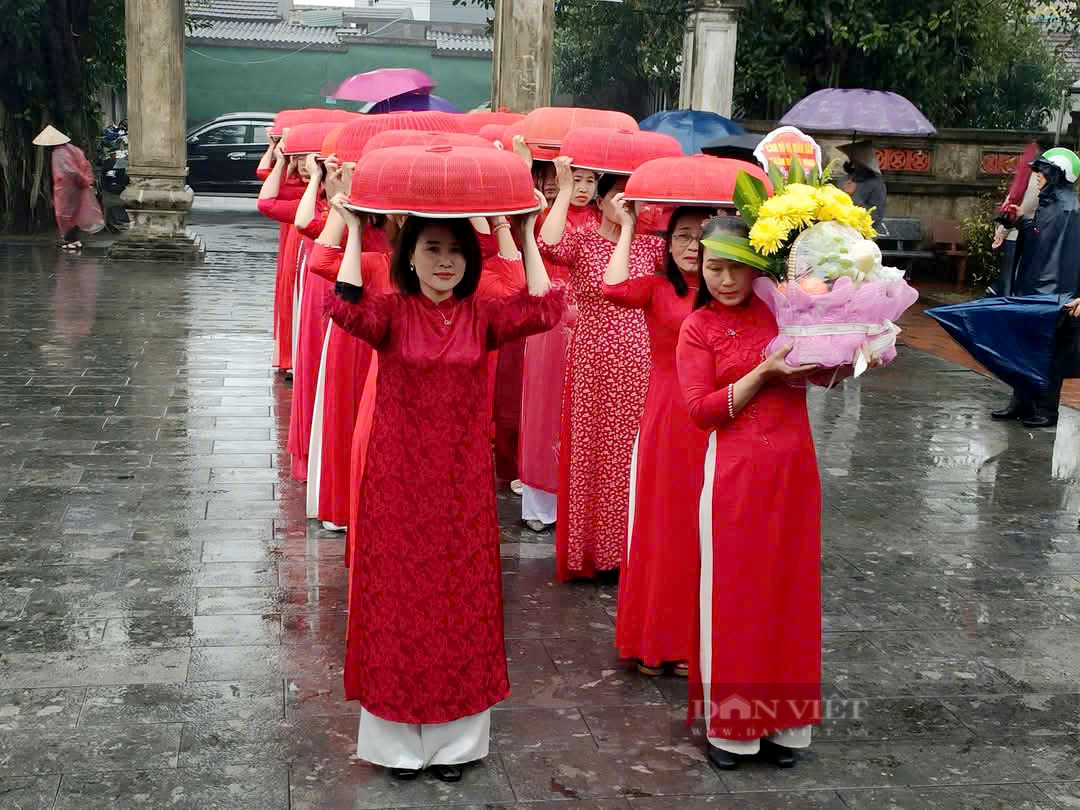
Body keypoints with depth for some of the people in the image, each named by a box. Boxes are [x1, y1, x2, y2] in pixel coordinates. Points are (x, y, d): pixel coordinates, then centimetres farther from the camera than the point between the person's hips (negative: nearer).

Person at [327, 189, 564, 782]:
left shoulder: (481, 316, 2)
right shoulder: (392, 313, -5)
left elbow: (542, 311, -15)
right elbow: (349, 311, -26)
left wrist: (526, 237, -12)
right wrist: (353, 233, -23)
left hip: (463, 486, 2)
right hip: (398, 483, -2)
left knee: (461, 603, 10)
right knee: (398, 603, 7)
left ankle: (454, 738, 25)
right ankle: (397, 739, 23)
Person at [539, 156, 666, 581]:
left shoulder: (650, 246, 8)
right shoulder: (580, 241, -2)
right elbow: (548, 245, -23)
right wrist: (565, 188, -20)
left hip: (639, 366, 3)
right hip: (593, 366, -3)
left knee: (635, 451, 6)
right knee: (593, 451, 3)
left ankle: (632, 544, 18)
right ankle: (593, 547, 15)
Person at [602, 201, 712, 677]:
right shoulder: (658, 289, 0)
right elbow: (615, 289, -19)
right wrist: (628, 227, -9)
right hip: (665, 420, -2)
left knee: (703, 528, 8)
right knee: (661, 525, 7)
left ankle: (694, 639, 23)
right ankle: (656, 638, 21)